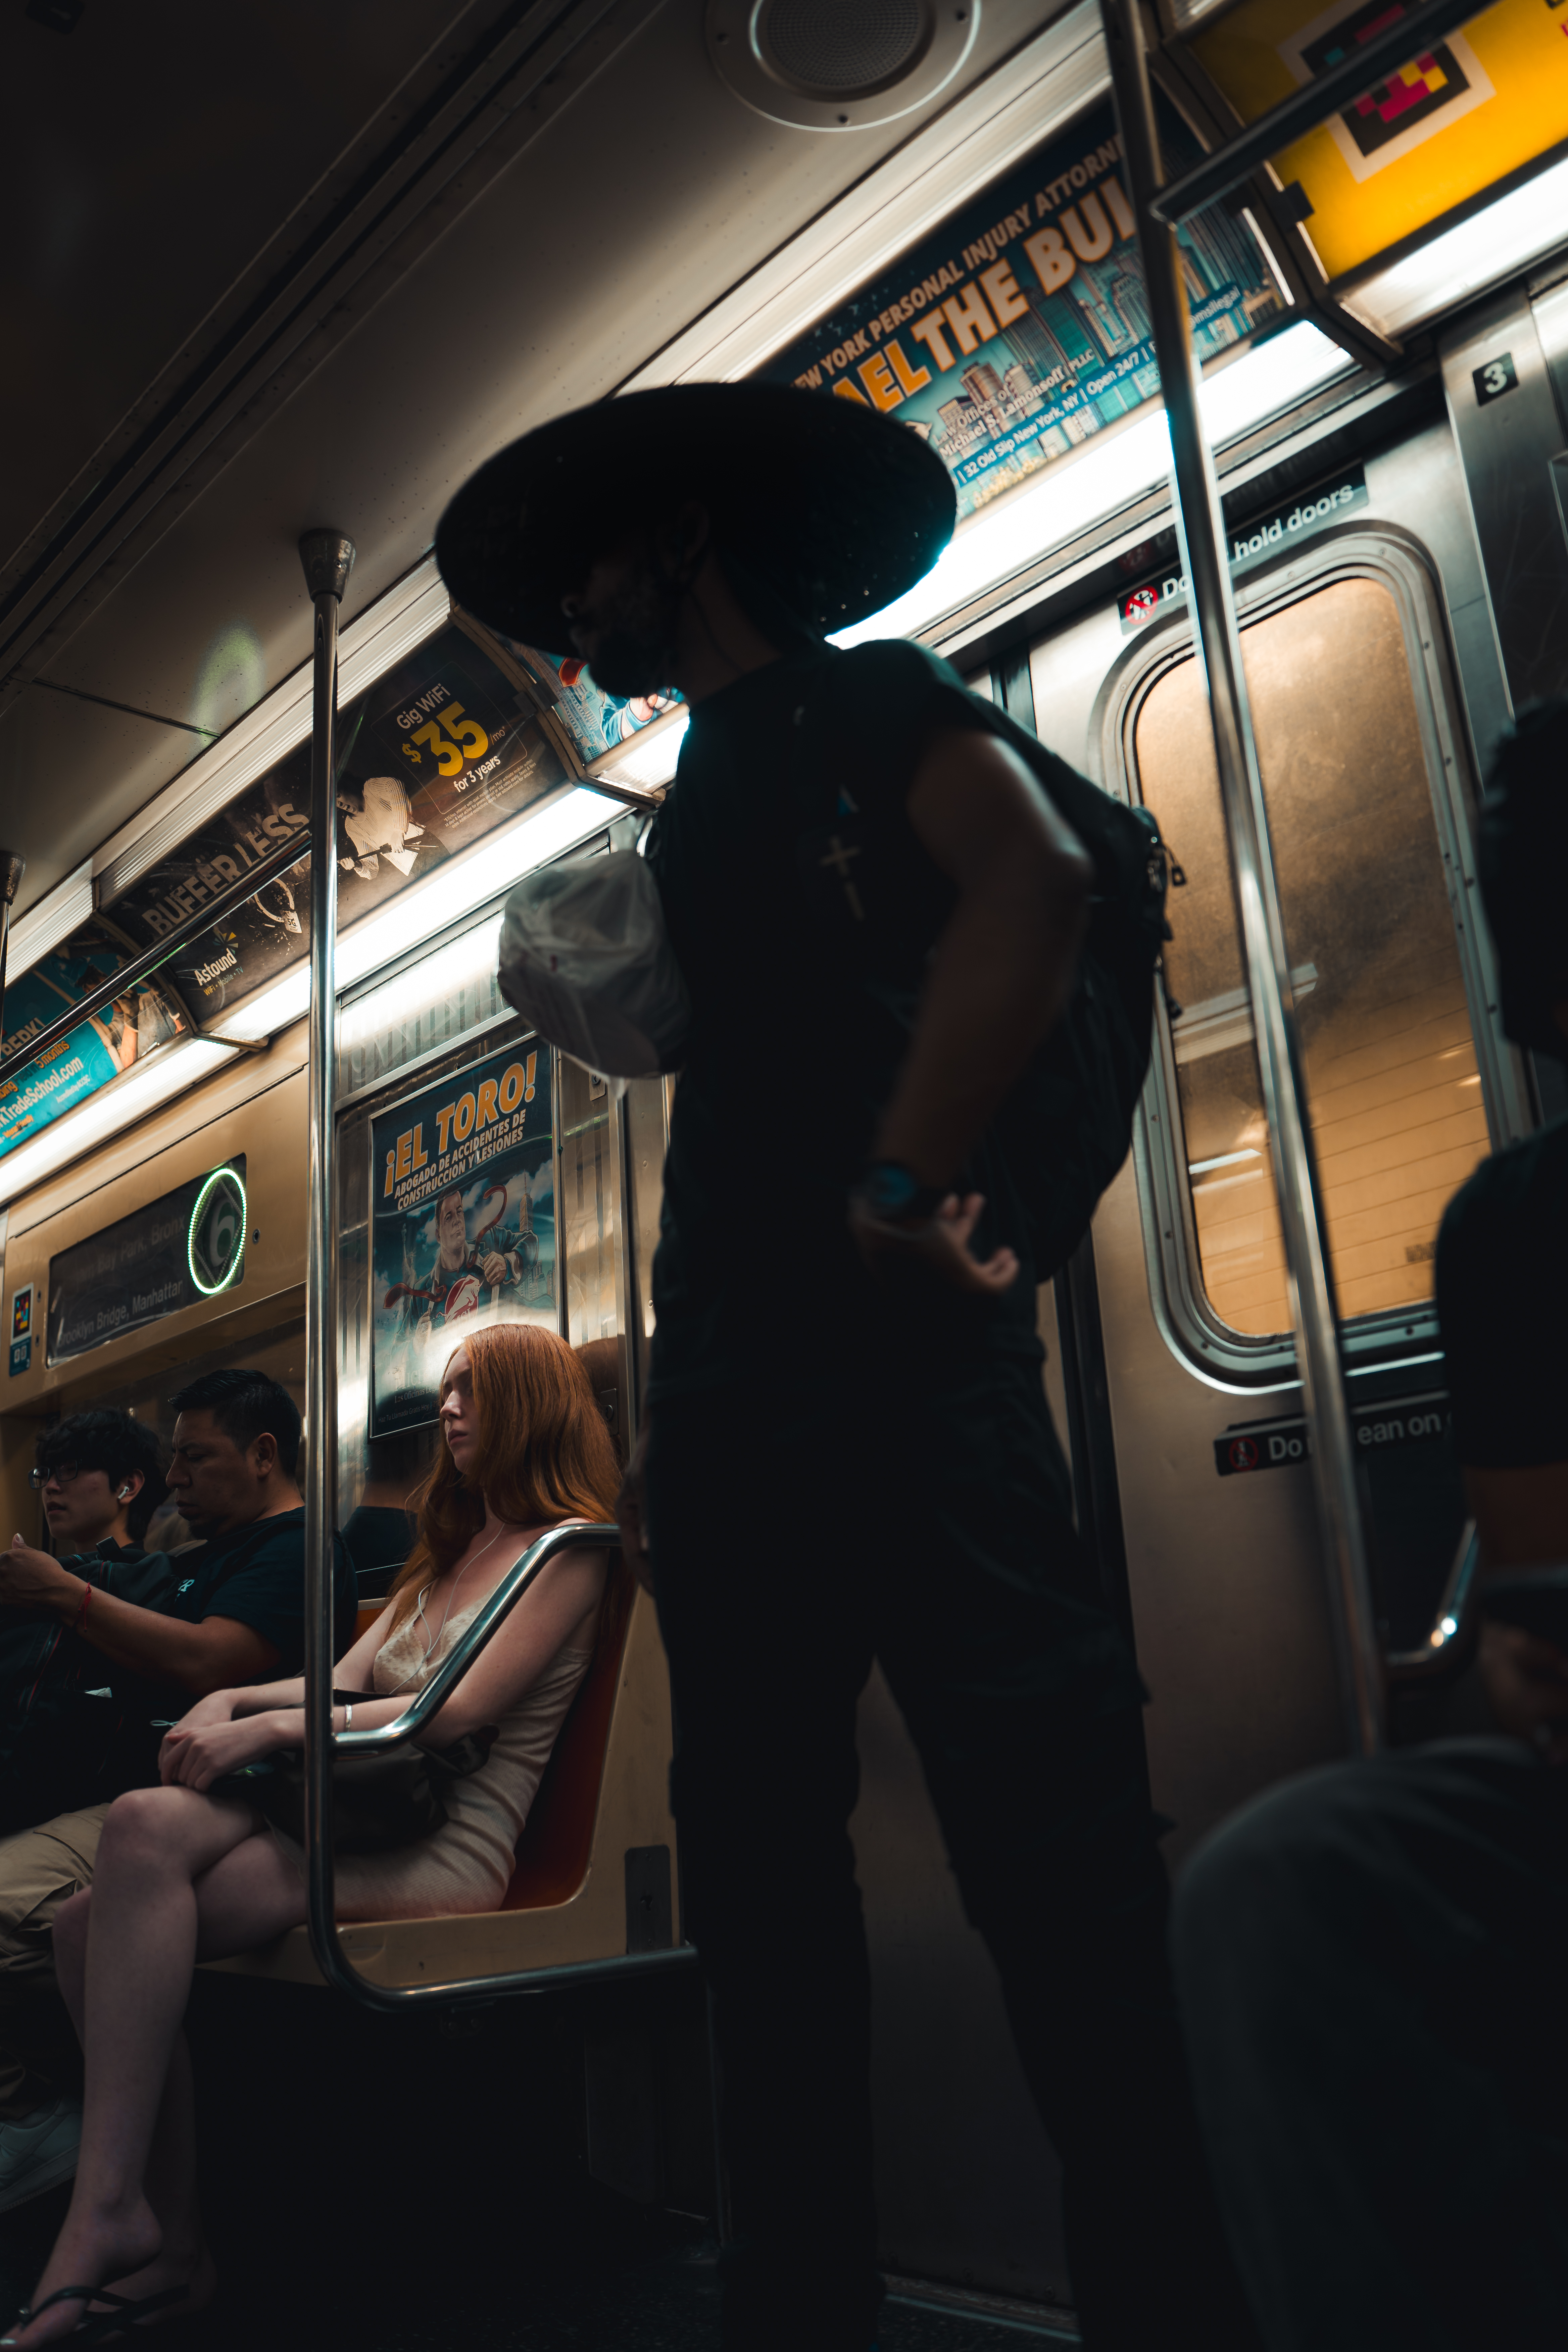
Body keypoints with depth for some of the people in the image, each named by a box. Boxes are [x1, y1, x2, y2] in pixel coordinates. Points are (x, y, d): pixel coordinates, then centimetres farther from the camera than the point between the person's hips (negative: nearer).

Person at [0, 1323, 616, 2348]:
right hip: (358, 1820, 8)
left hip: (448, 1853, -8)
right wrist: (232, 1700, 3)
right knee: (92, 1924, -15)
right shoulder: (449, 1557, 29)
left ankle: (109, 2205, -24)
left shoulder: (568, 1552, 1)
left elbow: (461, 1708, -10)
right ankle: (175, 2249, -12)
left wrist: (272, 1728, -13)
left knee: (146, 1830, -28)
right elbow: (349, 1677, 21)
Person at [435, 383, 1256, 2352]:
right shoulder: (694, 812, 30)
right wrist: (676, 1408, 16)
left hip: (886, 1337, -9)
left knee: (1051, 1844, -10)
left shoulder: (860, 699, 7)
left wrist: (906, 1189, -22)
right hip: (735, 1372, 9)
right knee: (759, 1871, 9)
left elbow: (1034, 878, -14)